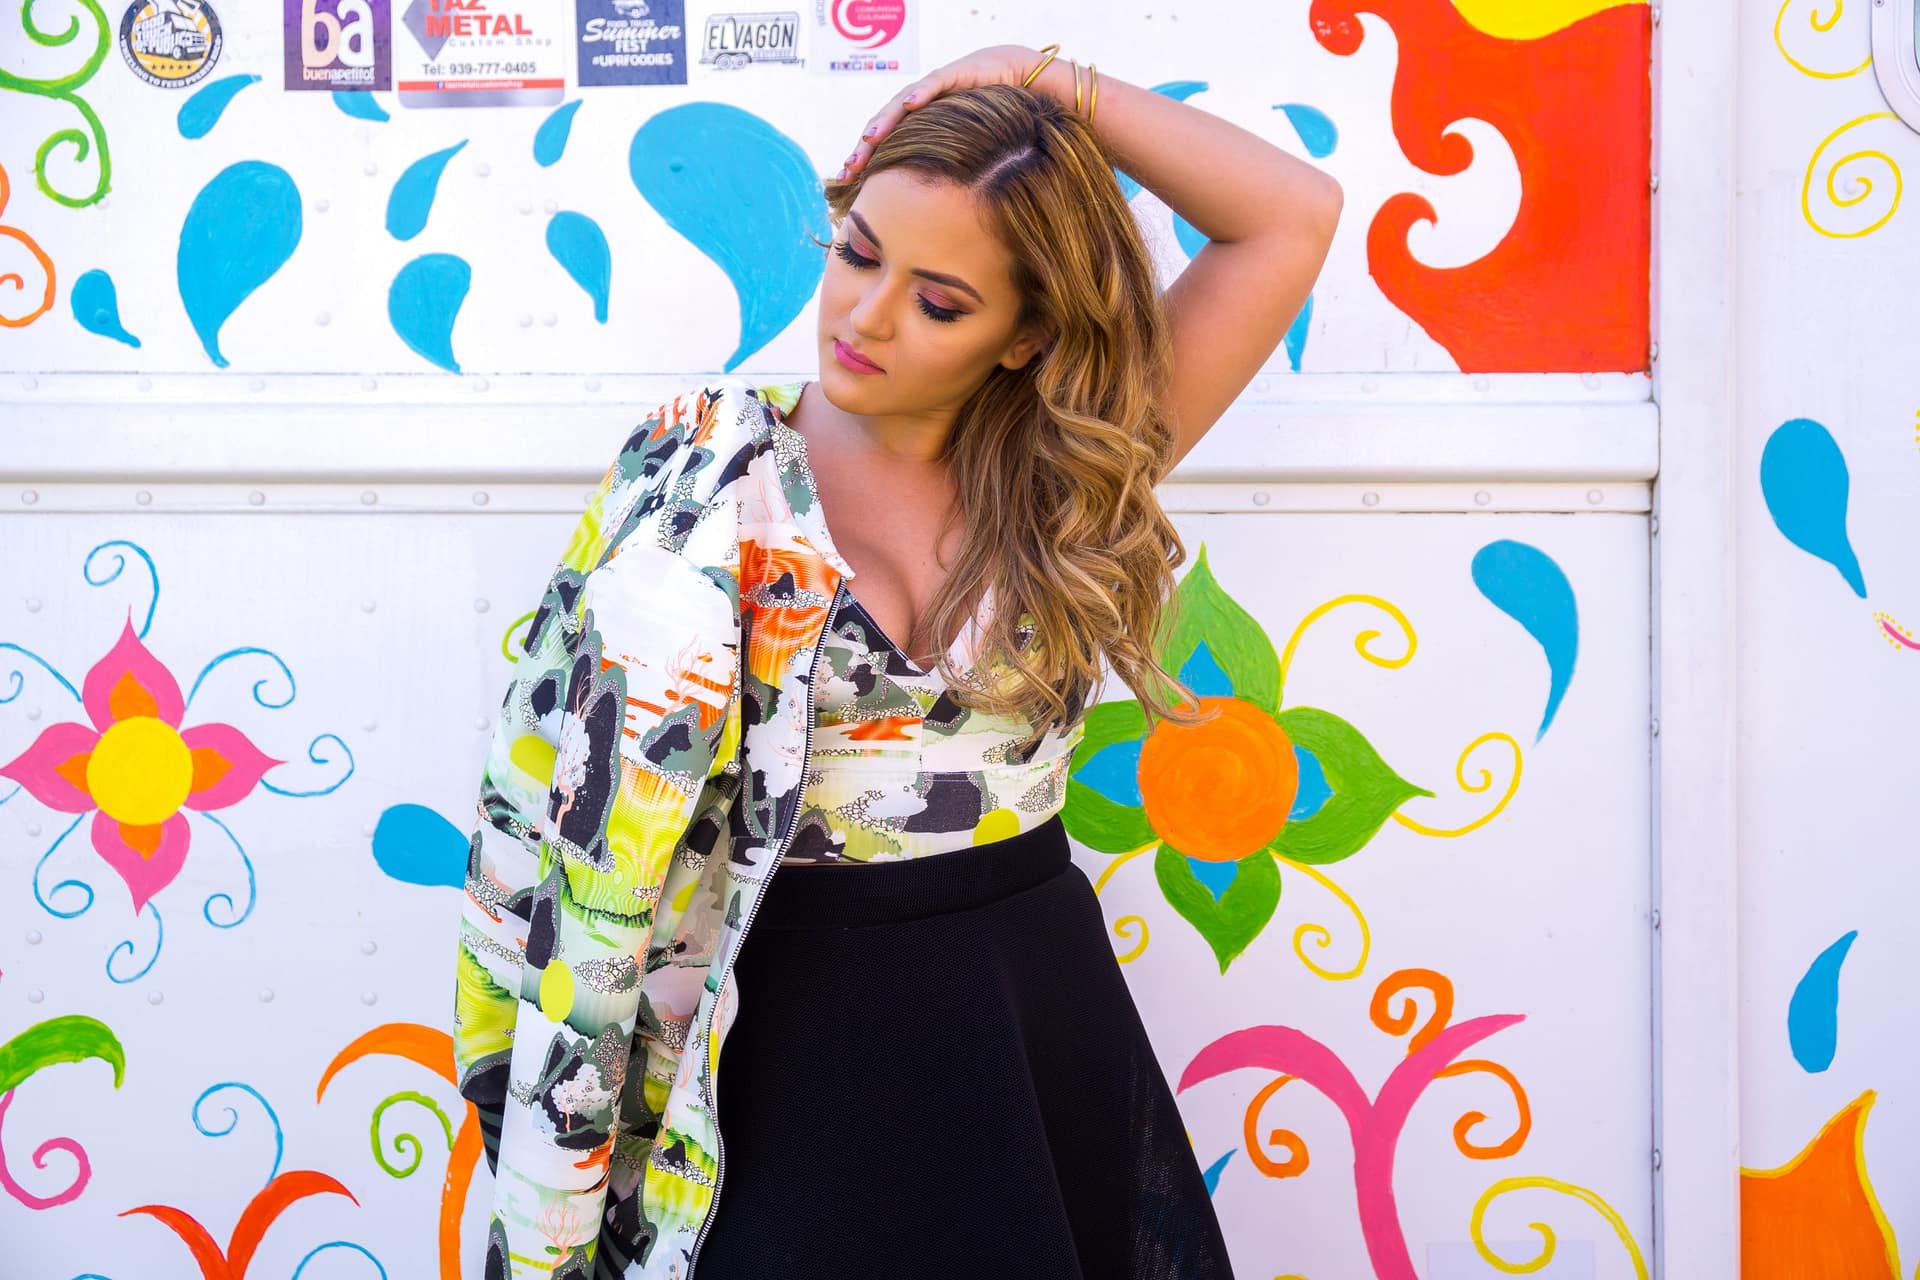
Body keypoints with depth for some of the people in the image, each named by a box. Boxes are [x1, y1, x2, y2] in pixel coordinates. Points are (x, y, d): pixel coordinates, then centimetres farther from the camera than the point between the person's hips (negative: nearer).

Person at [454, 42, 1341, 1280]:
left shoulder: (1068, 476, 0)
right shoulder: (709, 471, -6)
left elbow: (1298, 216, -3)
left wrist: (1051, 81, -6)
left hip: (1043, 1013, 3)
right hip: (800, 1028, -2)